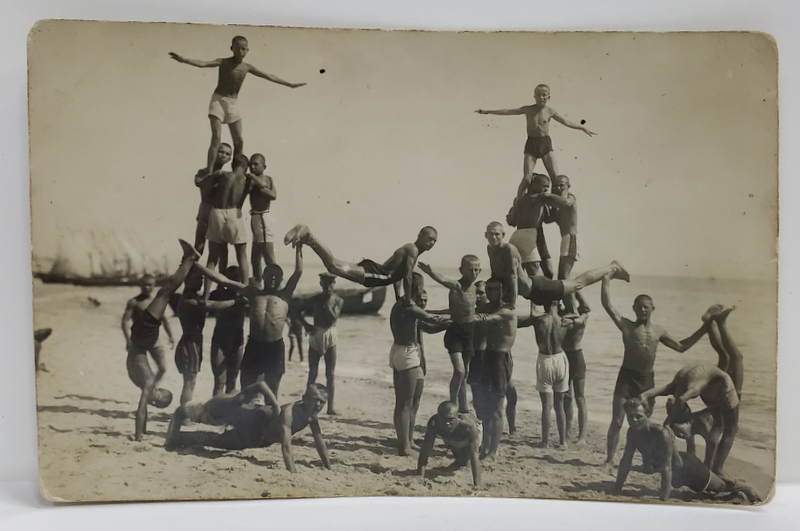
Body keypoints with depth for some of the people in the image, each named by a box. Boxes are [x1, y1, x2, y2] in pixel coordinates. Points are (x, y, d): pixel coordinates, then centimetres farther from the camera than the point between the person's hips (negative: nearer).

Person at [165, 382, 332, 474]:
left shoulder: (312, 417, -17)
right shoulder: (288, 412, -41)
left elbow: (320, 444, -10)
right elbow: (286, 447, -49)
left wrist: (329, 471, -13)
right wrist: (293, 475, -56)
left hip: (257, 439, 6)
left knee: (216, 440, 24)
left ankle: (179, 438, 44)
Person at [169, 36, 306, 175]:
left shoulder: (247, 67, 6)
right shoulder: (223, 62, -9)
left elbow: (268, 76, 13)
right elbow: (203, 63, -24)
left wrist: (289, 84, 17)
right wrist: (183, 59, -41)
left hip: (233, 104, 6)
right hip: (219, 101, -5)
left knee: (239, 141, 5)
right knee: (216, 138, -17)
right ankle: (209, 172, -17)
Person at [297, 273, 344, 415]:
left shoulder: (338, 300, -2)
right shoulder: (315, 299, 2)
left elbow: (333, 318, -15)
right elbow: (299, 312, 6)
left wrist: (327, 302, -15)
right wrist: (306, 325, -7)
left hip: (330, 337, -1)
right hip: (315, 336, 1)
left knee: (330, 374, 1)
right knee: (312, 373, 4)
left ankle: (330, 406, 4)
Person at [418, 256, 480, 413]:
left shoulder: (473, 287, 4)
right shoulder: (456, 286, -18)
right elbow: (443, 280, -41)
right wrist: (430, 272, -60)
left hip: (469, 332, 7)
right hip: (455, 331, -7)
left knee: (464, 373, 16)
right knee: (459, 370, -19)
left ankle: (463, 408, 27)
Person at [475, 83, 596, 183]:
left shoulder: (551, 111, 5)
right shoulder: (528, 109, 4)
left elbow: (566, 122, 13)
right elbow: (508, 111, 6)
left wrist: (583, 128, 13)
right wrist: (488, 111, 5)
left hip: (546, 144, 1)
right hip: (531, 144, -1)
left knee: (556, 177, -7)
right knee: (527, 177, -8)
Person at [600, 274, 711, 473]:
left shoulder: (659, 330, 11)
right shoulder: (626, 326, -3)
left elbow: (681, 347, 22)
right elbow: (607, 304, -13)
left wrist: (704, 328, 18)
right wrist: (607, 278, -14)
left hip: (647, 380, 4)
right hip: (627, 377, -4)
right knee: (617, 421, -5)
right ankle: (609, 460, 5)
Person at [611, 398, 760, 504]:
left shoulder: (661, 433, -41)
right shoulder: (632, 432, -21)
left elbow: (666, 468, -40)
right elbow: (626, 461, -12)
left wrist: (664, 499, -41)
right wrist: (617, 488, -13)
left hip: (687, 468, -7)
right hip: (675, 474, 7)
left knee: (722, 486, 20)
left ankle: (751, 495, 47)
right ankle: (739, 493, 57)